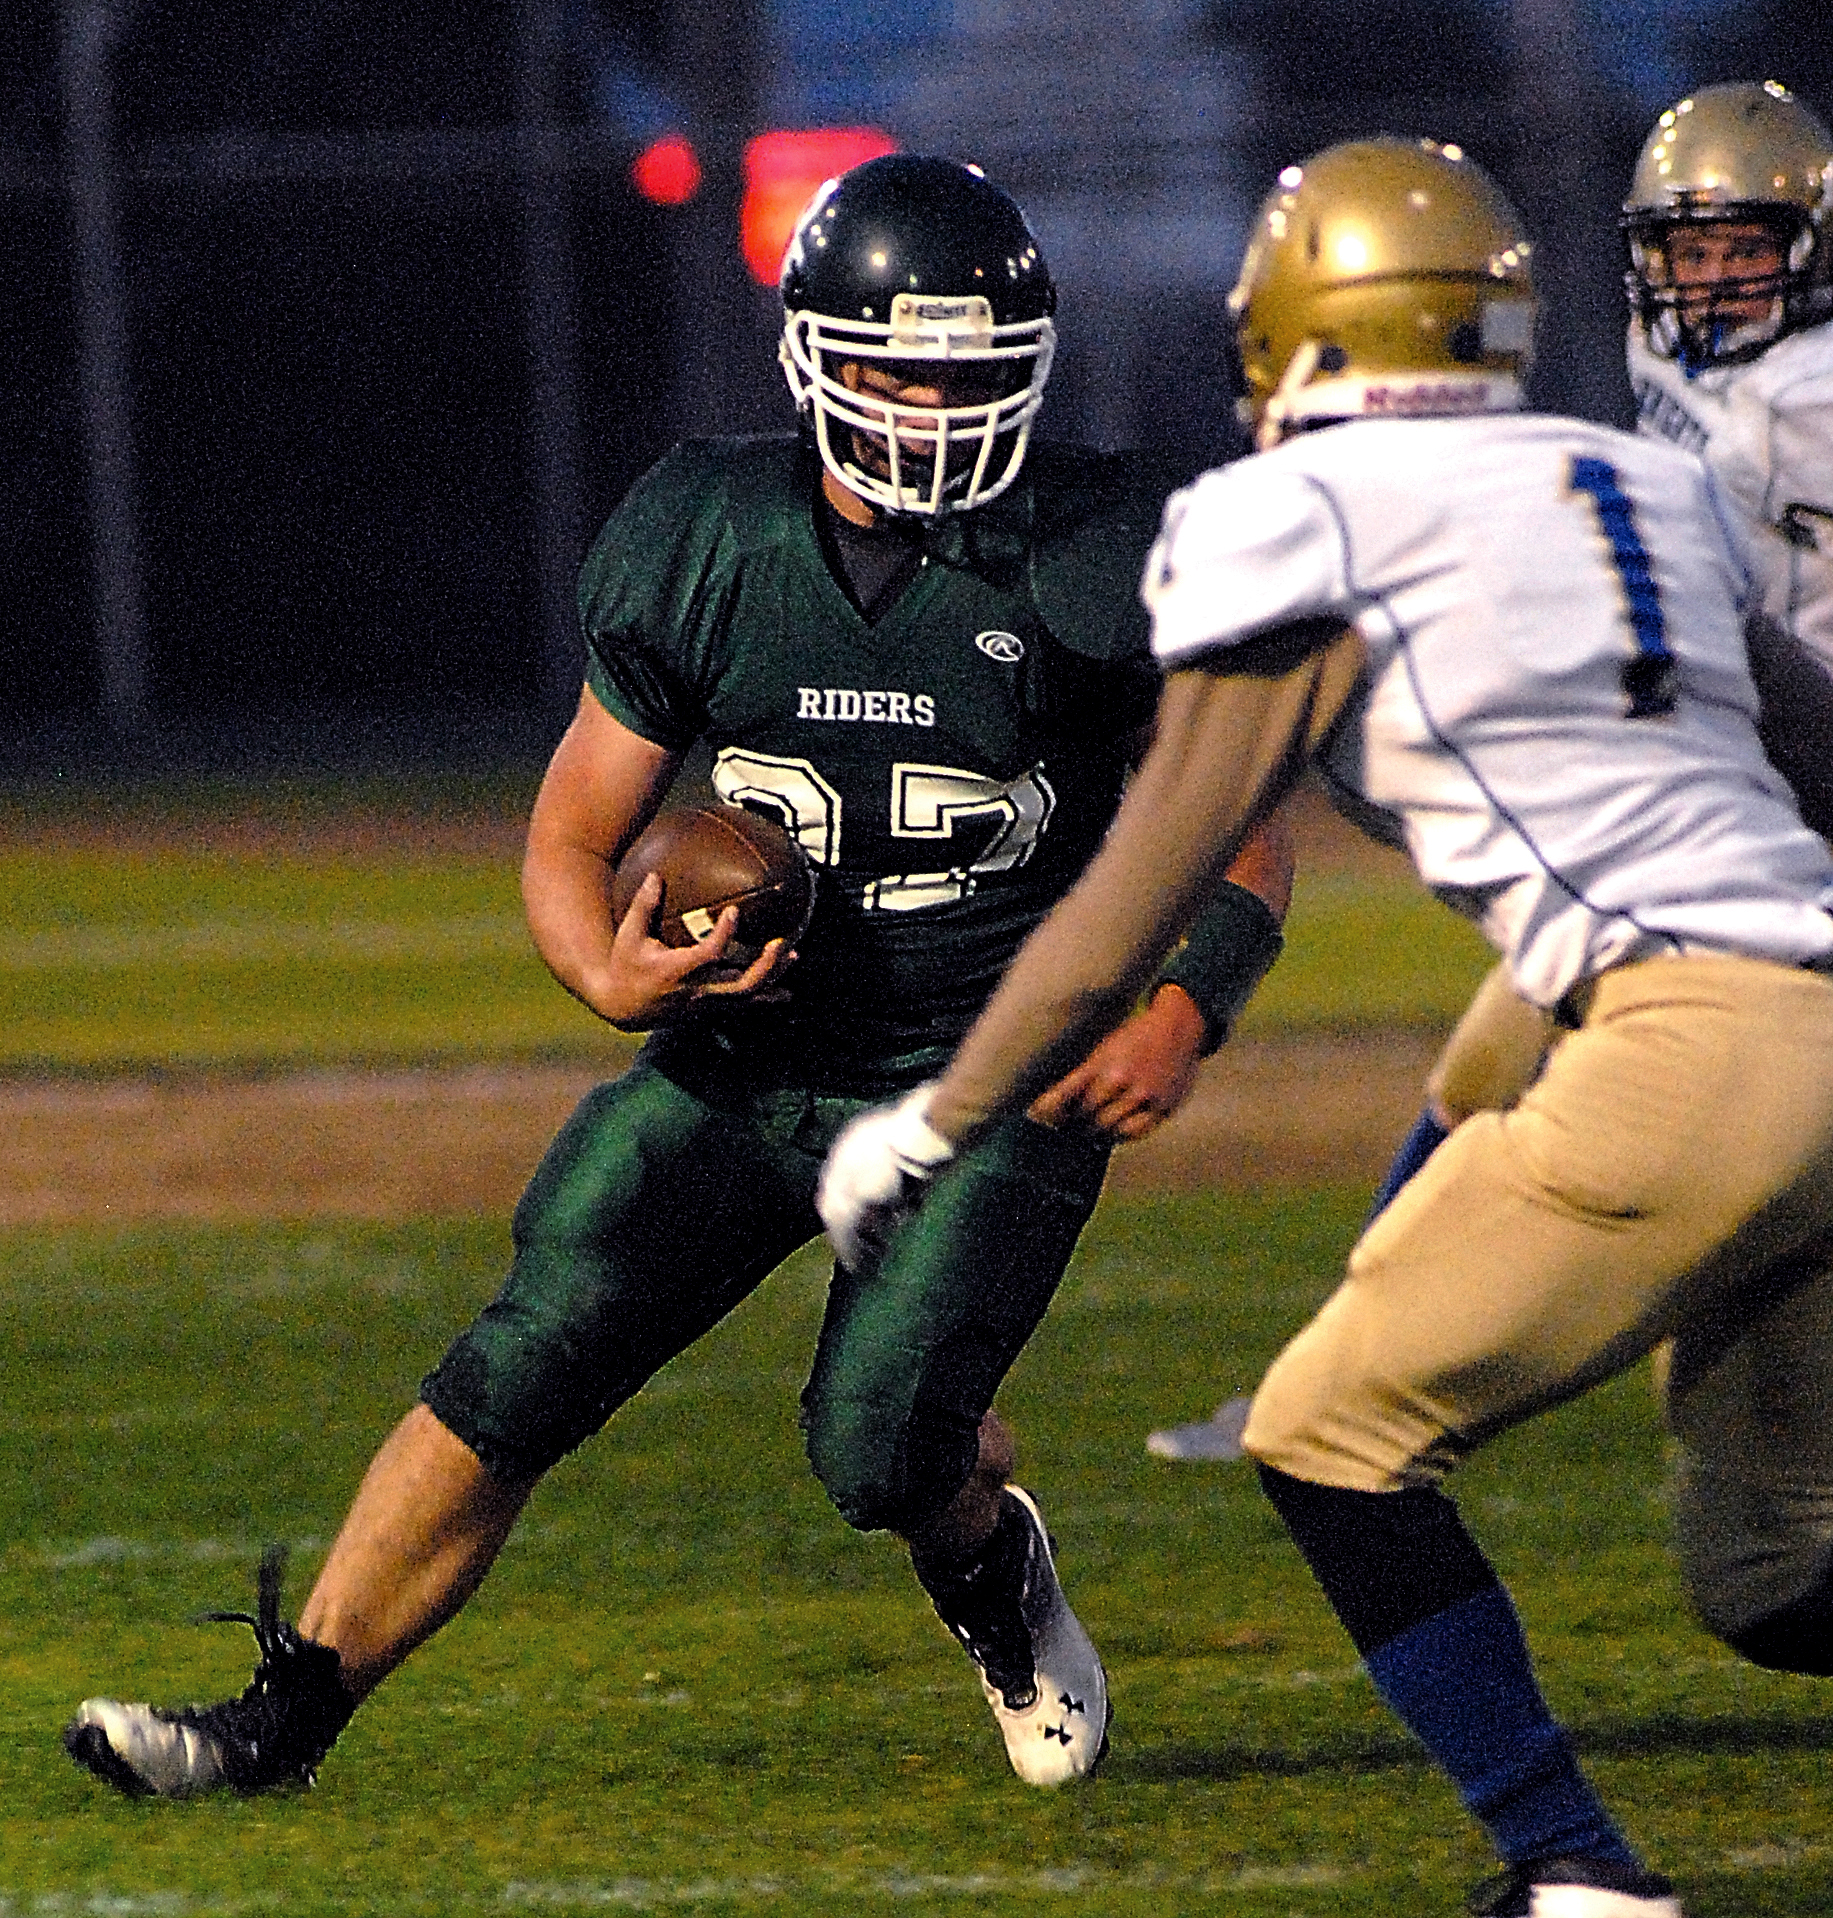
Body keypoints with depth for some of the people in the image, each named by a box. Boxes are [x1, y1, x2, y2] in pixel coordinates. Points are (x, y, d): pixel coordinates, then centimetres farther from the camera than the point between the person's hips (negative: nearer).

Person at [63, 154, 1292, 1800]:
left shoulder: (1104, 557, -11)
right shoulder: (701, 546, -3)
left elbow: (1247, 842, -3)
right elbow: (573, 833, 4)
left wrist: (1183, 1010, -22)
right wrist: (614, 976, -18)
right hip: (749, 1044, 3)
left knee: (880, 1444, -18)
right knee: (514, 1381, -7)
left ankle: (992, 1566, 19)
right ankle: (287, 1716, 2)